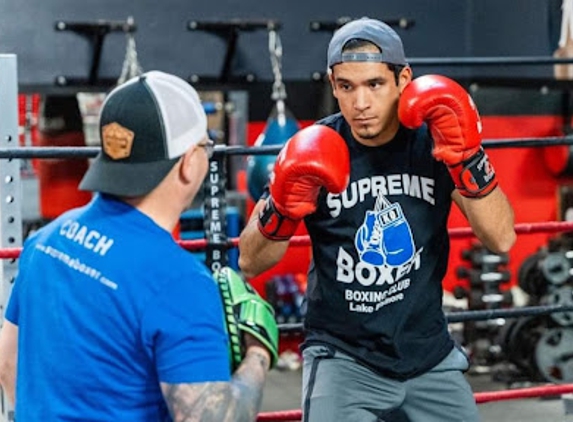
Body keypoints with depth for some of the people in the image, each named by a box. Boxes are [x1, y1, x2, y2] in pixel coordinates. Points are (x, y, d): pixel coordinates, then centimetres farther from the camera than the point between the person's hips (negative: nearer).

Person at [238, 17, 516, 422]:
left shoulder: (435, 140, -6)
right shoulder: (315, 153, -9)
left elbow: (502, 238, -14)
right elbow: (251, 263, -7)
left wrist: (468, 158, -26)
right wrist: (283, 207, -26)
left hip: (429, 357, 2)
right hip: (341, 357, -2)